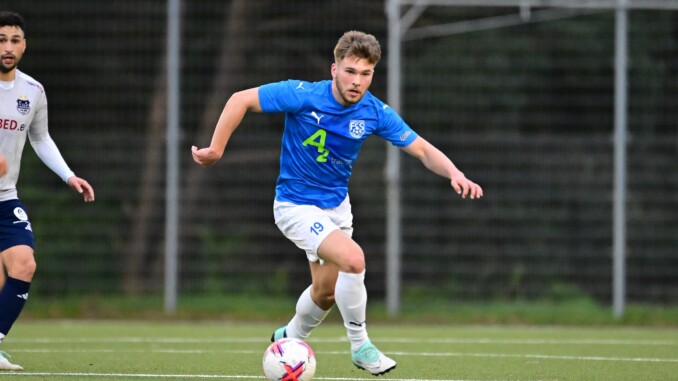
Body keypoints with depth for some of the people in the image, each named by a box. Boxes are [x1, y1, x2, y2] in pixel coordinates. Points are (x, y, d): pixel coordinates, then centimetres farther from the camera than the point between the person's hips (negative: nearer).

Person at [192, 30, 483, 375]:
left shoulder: (374, 112, -12)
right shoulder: (303, 95, -24)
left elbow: (422, 149, -9)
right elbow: (241, 100, -18)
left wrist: (454, 173, -27)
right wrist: (216, 149, -18)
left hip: (336, 206, 6)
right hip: (296, 206, -6)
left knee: (326, 292, 20)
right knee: (353, 258, -28)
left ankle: (289, 339, 50)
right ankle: (360, 346, -10)